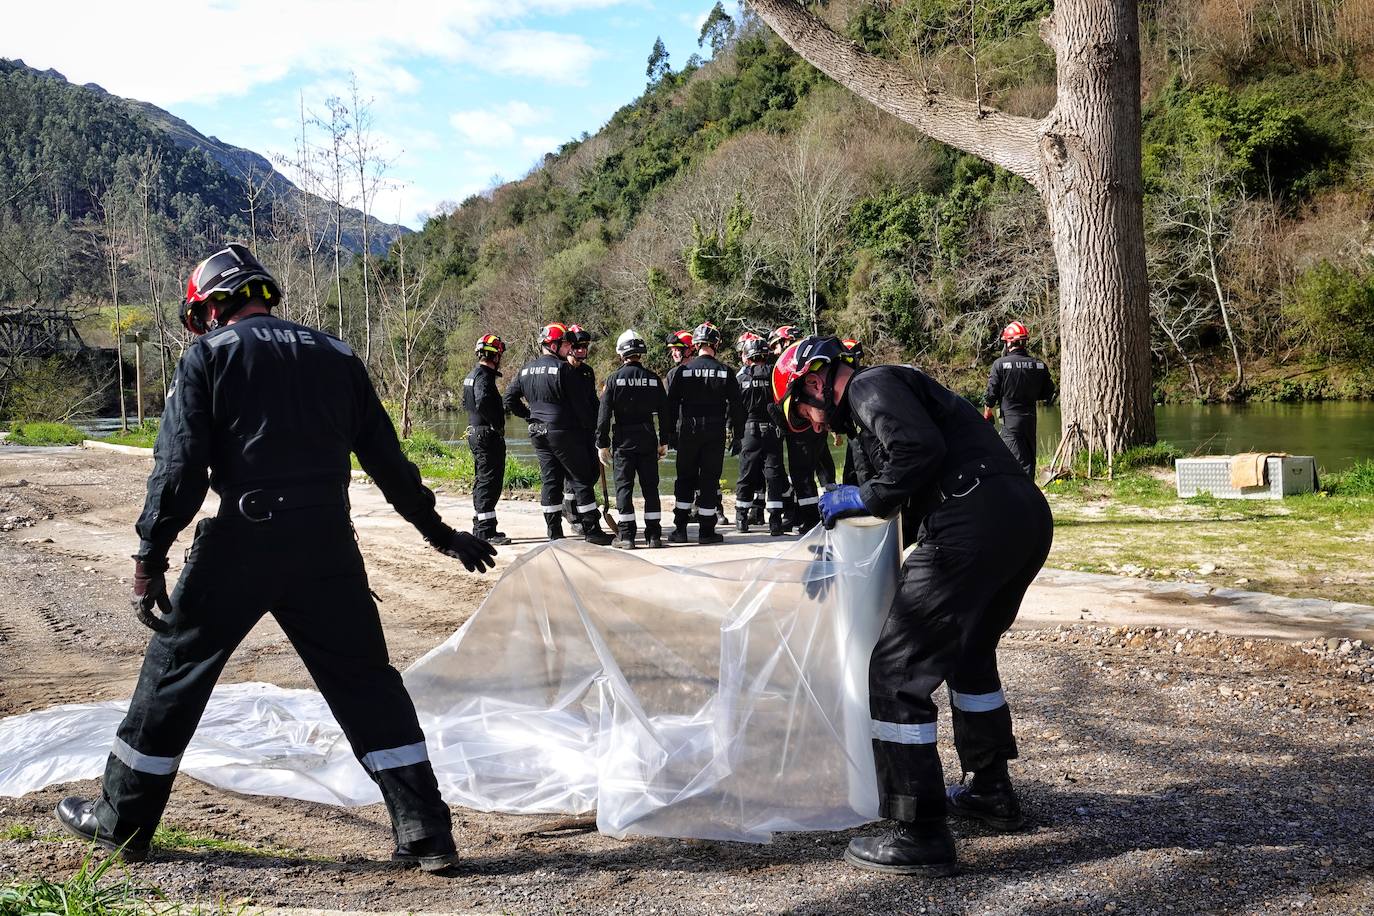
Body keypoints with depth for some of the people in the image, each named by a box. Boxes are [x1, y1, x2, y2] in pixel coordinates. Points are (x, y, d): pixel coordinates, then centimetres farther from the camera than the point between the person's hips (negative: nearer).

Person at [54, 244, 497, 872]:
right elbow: (387, 459, 16)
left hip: (242, 541, -3)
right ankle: (426, 834, 8)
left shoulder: (210, 353, 3)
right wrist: (438, 532, 24)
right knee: (366, 682, 9)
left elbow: (180, 465, -7)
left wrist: (150, 557, -4)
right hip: (328, 543, 3)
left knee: (175, 670, 14)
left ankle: (121, 822, 27)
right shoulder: (336, 355, 14)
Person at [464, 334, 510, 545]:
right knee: (490, 481, -9)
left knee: (482, 480, 17)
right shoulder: (484, 376, -16)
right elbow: (482, 401, -32)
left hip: (474, 433, 11)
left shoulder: (472, 375, 16)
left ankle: (480, 527, 25)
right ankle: (486, 530, -9)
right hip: (488, 435, -11)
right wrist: (497, 422, -19)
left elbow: (466, 403, 27)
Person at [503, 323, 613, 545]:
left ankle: (554, 531, 12)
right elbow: (580, 404, -12)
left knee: (550, 479, 11)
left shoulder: (526, 369, 10)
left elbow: (509, 399, 14)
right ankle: (592, 530, 2)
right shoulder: (563, 369, -12)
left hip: (538, 434, 7)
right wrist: (592, 426, -1)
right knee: (581, 479, 0)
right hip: (564, 433, -7)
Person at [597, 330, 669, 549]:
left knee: (624, 486, 3)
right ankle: (654, 535, 9)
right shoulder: (654, 379, 3)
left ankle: (626, 535, 1)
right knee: (650, 486, 8)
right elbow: (663, 413, 6)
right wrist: (664, 441, 13)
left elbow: (604, 414, -5)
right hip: (648, 439, 2)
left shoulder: (614, 379, -4)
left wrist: (602, 444, 0)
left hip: (624, 439, -2)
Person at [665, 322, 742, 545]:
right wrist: (737, 435, 6)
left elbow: (671, 405, 0)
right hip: (716, 432, -1)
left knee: (685, 479, 11)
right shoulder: (725, 372, -1)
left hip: (688, 432, 1)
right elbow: (735, 407, 0)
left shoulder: (682, 370, -1)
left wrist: (671, 433, 7)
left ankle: (680, 529, 9)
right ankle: (706, 531, 6)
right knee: (710, 479, 4)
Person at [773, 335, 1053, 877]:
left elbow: (921, 450, -18)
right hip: (1028, 518, 11)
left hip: (975, 525, -11)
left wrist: (863, 498, -5)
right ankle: (992, 792, 43)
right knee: (970, 653, 30)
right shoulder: (892, 391, 31)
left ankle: (920, 837, -1)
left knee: (898, 672, -5)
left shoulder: (872, 386, 1)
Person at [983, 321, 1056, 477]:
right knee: (1029, 458, 15)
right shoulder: (1039, 365, 1)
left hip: (1010, 418, -4)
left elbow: (991, 393, -6)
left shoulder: (1000, 364, -10)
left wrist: (987, 413, 10)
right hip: (1030, 418, 4)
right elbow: (1048, 394, 10)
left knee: (1018, 459, -4)